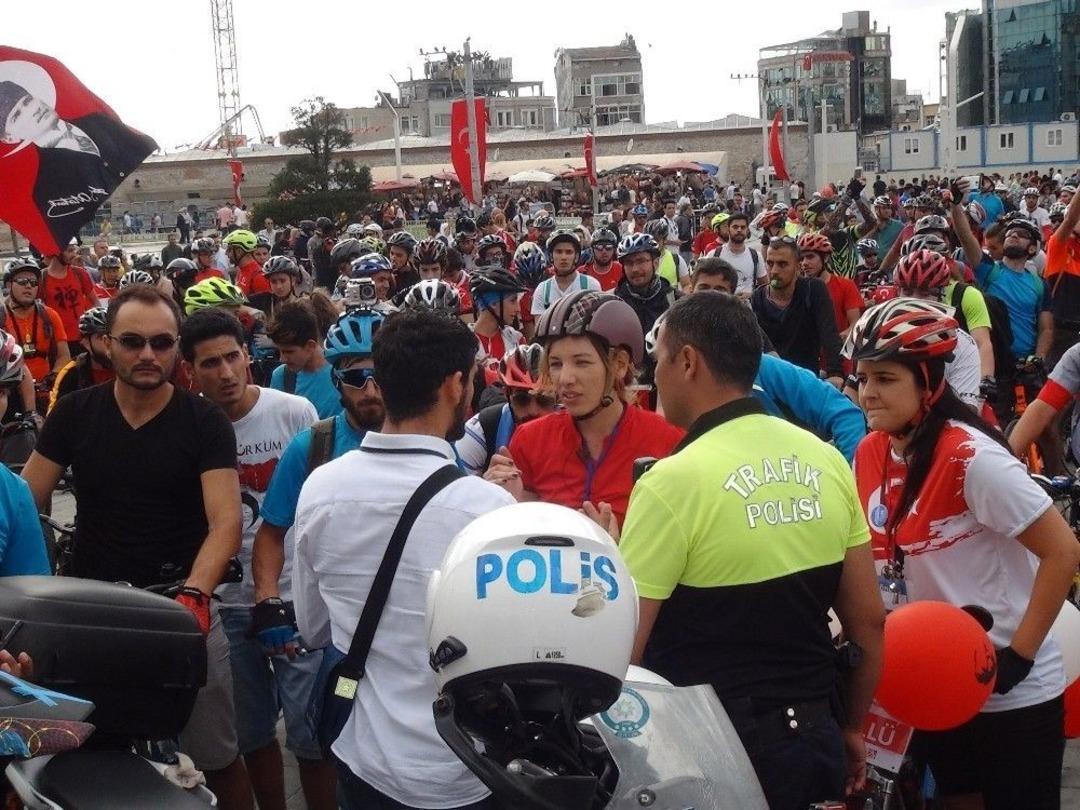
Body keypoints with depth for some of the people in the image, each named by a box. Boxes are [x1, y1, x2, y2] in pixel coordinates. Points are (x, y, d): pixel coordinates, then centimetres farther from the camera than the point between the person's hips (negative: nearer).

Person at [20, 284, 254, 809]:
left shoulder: (205, 422, -4)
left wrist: (193, 595, -31)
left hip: (180, 605, -2)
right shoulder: (74, 415, 3)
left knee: (217, 757, 0)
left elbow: (225, 521, -13)